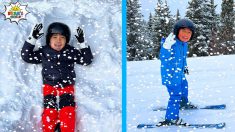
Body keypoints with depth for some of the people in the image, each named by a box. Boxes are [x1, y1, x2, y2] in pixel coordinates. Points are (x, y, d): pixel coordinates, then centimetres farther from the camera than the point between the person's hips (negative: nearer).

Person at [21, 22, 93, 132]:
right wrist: (32, 38, -3)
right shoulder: (43, 52, 7)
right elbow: (26, 56, 5)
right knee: (49, 112, -17)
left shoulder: (72, 52, 7)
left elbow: (87, 60, 8)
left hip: (67, 87, 0)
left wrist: (82, 43, -3)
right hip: (49, 87, 0)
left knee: (68, 113, -18)